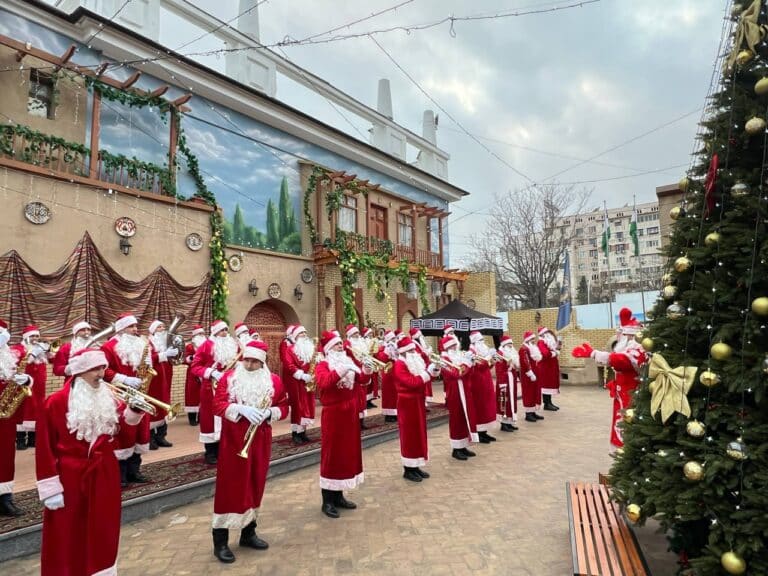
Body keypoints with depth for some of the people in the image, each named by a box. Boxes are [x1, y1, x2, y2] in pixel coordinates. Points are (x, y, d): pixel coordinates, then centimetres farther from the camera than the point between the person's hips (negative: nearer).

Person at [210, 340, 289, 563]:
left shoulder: (274, 381, 2)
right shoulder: (229, 377, -4)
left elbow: (283, 407, 4)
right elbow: (217, 405, -10)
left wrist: (269, 412, -16)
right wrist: (241, 409, -25)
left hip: (260, 441, 3)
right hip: (234, 441, -3)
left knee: (255, 486, 13)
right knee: (230, 488, 1)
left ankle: (248, 533, 30)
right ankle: (220, 541, 13)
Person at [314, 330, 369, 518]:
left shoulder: (348, 362, 12)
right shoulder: (323, 365, -7)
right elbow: (324, 383, -27)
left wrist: (365, 371, -14)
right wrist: (341, 371, -37)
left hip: (349, 415, 7)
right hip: (333, 415, -7)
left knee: (348, 453, 13)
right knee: (332, 454, -1)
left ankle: (339, 496, 26)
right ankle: (327, 501, 10)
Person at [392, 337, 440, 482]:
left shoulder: (415, 361, 12)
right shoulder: (399, 365, -16)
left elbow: (421, 378, 12)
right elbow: (412, 382, -27)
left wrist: (433, 371, -6)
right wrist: (427, 372, -24)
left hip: (418, 402, 9)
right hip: (408, 404, -9)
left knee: (419, 433, 13)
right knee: (410, 435, -2)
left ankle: (415, 466, 23)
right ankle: (408, 470, 8)